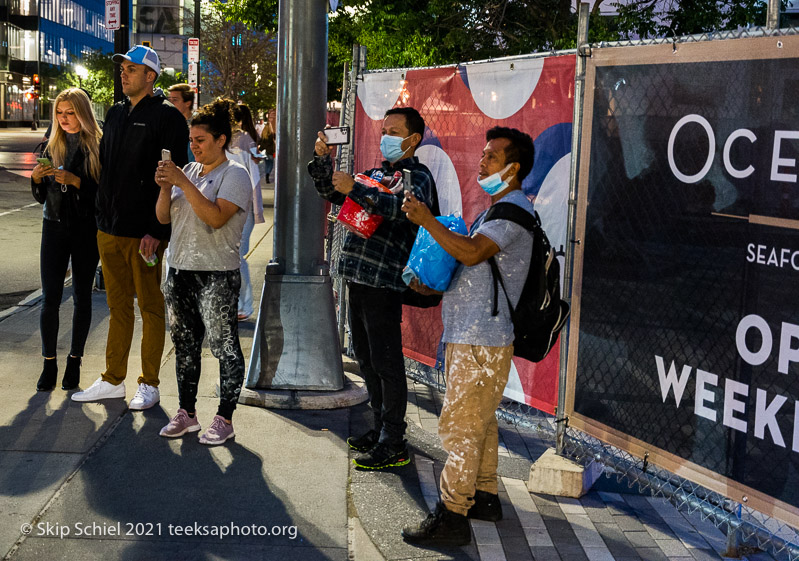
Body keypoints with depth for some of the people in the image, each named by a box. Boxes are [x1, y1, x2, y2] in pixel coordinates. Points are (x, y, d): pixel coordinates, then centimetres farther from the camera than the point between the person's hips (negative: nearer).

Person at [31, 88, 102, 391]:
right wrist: (36, 178, -8)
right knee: (50, 298, -2)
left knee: (81, 297, 5)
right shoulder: (51, 147, 9)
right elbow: (42, 197, 11)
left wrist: (76, 181, -22)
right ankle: (49, 363, 5)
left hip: (86, 229, -3)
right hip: (55, 227, 3)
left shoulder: (97, 147, -3)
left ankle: (74, 361, 15)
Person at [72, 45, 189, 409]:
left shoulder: (166, 117, -7)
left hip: (145, 232, -7)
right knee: (118, 306, 13)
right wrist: (102, 216, 13)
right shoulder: (115, 114, 15)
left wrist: (157, 231, -18)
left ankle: (149, 385, 12)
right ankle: (113, 380, 22)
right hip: (109, 229, 7)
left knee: (150, 307, 3)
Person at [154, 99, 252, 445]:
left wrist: (183, 183, -21)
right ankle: (186, 413, 24)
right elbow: (163, 217, 11)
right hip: (179, 270, 7)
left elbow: (216, 217, -22)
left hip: (217, 276, -7)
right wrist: (165, 188, -7)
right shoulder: (188, 171, 14)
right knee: (184, 344, 13)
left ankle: (224, 419, 5)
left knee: (224, 346, -3)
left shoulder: (234, 175, -6)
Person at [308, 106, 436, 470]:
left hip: (384, 280, -8)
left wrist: (356, 190, -30)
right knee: (366, 359, 15)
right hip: (358, 277, 8)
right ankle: (381, 428, 28)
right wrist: (323, 160, 4)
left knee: (386, 363, -4)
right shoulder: (375, 173, 19)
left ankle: (393, 445, 3)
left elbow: (404, 207, -25)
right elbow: (331, 193, 20)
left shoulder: (417, 176, -5)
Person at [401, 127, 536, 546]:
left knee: (460, 425, -9)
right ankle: (484, 497, 28)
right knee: (478, 422, 17)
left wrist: (426, 220, -24)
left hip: (481, 341, -11)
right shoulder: (497, 209, 20)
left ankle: (452, 516, -4)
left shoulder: (515, 209, -13)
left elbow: (471, 253, -27)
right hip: (469, 335, 11)